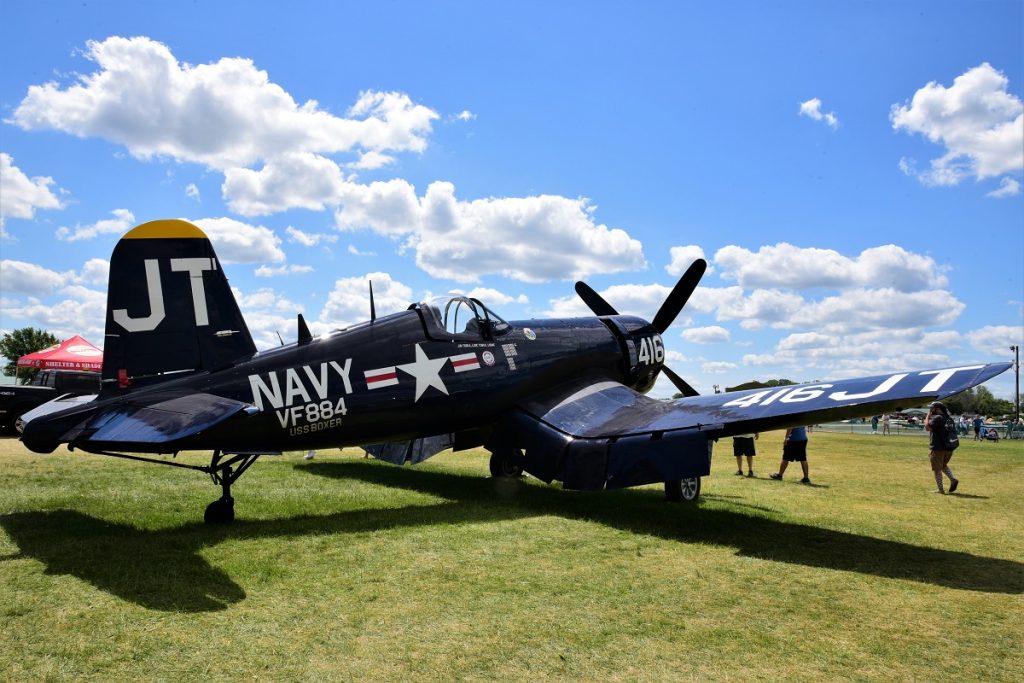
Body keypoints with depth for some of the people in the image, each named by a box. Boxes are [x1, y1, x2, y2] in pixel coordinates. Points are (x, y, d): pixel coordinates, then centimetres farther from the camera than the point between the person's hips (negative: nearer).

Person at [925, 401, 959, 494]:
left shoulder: (937, 418, -16)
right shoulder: (947, 418, 13)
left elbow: (927, 427, -22)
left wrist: (928, 415, -14)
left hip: (937, 448, -8)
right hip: (947, 448, 8)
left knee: (937, 469, 2)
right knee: (943, 465, 25)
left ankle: (940, 489, 5)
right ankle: (953, 479, 4)